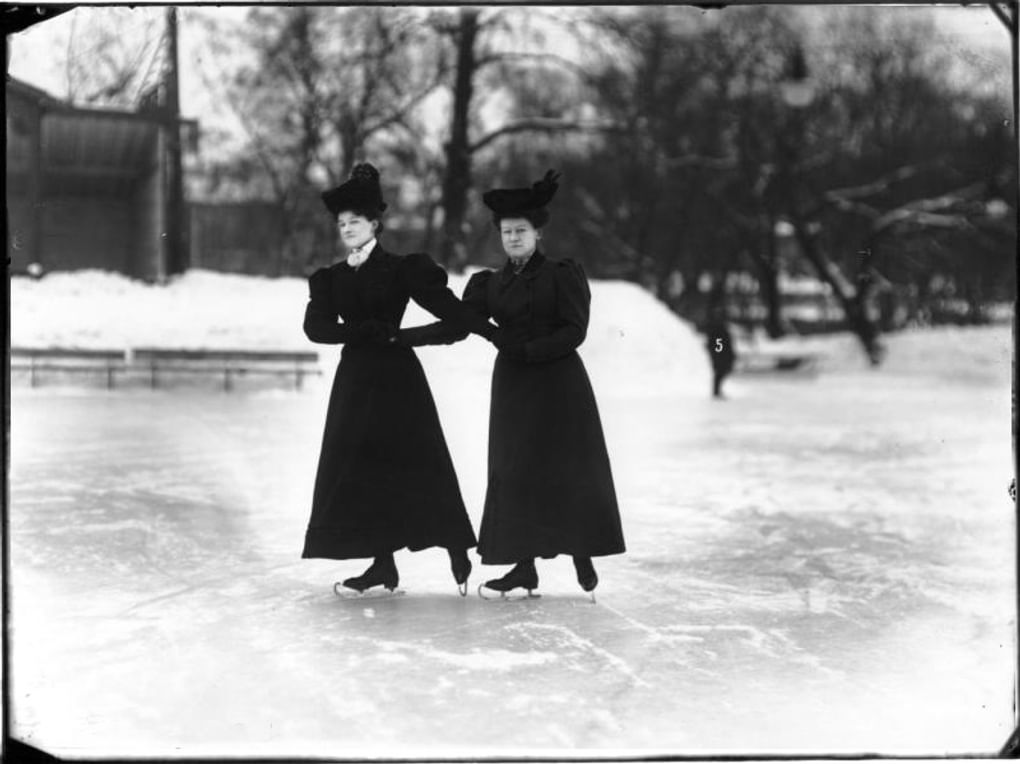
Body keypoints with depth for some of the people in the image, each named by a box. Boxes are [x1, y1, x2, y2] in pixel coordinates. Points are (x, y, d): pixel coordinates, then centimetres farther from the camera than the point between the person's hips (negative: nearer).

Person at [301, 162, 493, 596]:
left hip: (396, 375, -5)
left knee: (414, 462, -4)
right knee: (361, 466, 1)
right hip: (356, 377, 5)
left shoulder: (400, 269, -1)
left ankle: (457, 552, 10)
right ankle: (383, 564, 6)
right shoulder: (331, 278, 12)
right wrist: (367, 331, -15)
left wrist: (493, 332, -19)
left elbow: (447, 308, -7)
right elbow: (316, 326, -4)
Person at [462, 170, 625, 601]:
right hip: (513, 386, 5)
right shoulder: (493, 283, 10)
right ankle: (524, 567, 6)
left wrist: (529, 349, -19)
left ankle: (583, 561, 6)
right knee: (514, 472, 2)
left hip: (558, 385, -5)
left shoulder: (561, 275, -4)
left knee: (569, 471, -3)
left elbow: (574, 331, -11)